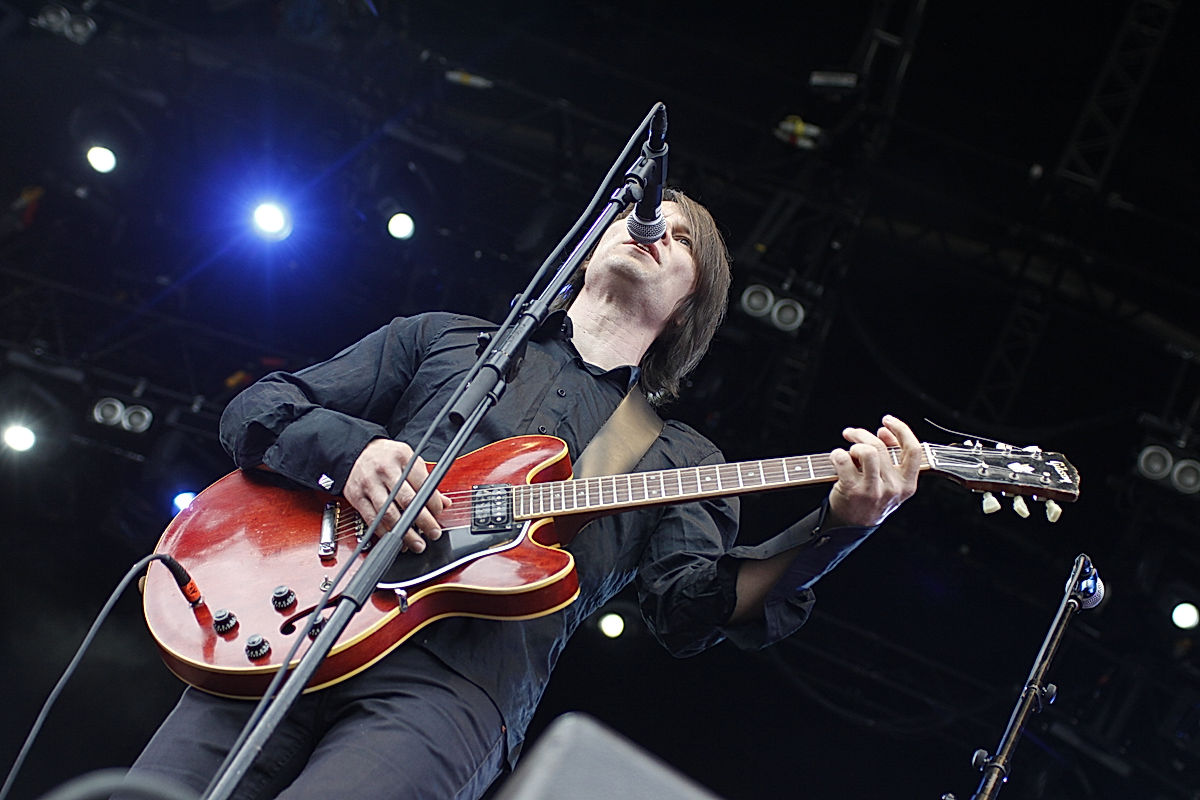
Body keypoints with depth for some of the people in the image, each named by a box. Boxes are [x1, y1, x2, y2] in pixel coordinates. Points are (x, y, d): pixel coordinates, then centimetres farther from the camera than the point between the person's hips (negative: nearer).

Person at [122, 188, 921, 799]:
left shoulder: (681, 460, 24)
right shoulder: (447, 338, 24)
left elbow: (695, 609, 5)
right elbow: (255, 409, 18)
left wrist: (839, 524, -10)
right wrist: (346, 447, -5)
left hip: (457, 687, -2)